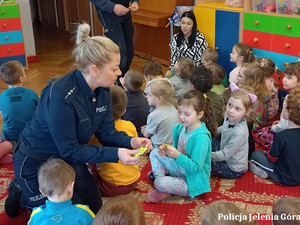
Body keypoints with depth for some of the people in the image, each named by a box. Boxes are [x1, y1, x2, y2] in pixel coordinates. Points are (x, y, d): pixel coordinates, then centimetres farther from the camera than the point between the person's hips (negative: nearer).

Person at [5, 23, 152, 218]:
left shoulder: (102, 90, -12)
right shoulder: (61, 97, -36)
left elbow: (106, 131, -5)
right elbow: (69, 150, -30)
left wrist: (130, 141, -25)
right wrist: (115, 154, -36)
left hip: (67, 158, 7)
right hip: (36, 164, -7)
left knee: (95, 206, 12)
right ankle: (22, 194, 23)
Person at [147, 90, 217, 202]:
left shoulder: (201, 137, -29)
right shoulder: (181, 127, -5)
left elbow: (195, 167, -27)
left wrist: (177, 155, -35)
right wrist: (166, 150, -11)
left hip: (192, 179, -8)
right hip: (180, 167, 9)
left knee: (160, 184, -26)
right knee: (154, 153, 9)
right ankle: (159, 176, 2)